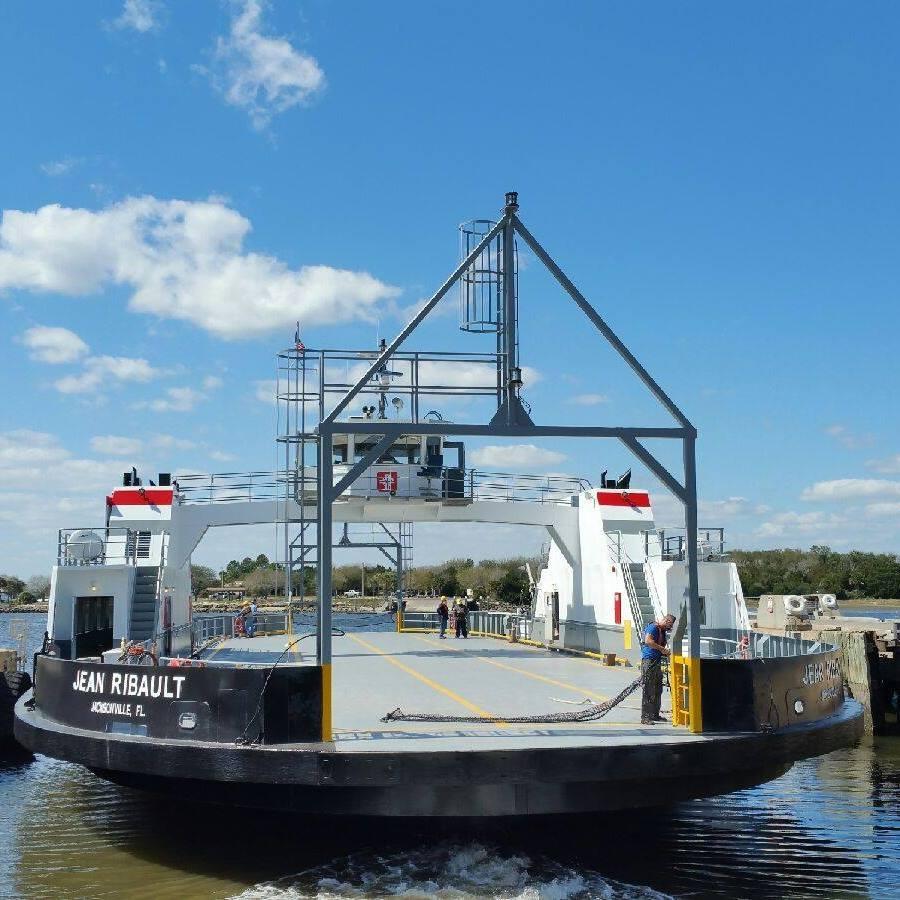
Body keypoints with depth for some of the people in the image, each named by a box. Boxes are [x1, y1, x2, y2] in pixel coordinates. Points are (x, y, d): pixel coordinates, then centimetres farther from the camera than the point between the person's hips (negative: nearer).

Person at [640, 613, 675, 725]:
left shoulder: (662, 631, 19)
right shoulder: (653, 627, -10)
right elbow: (648, 641, -25)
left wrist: (666, 652, 7)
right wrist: (662, 649, -19)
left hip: (657, 662, 10)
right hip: (649, 661, -10)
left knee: (658, 690, 14)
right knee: (648, 690, -9)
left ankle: (655, 715, 24)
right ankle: (645, 717, -7)